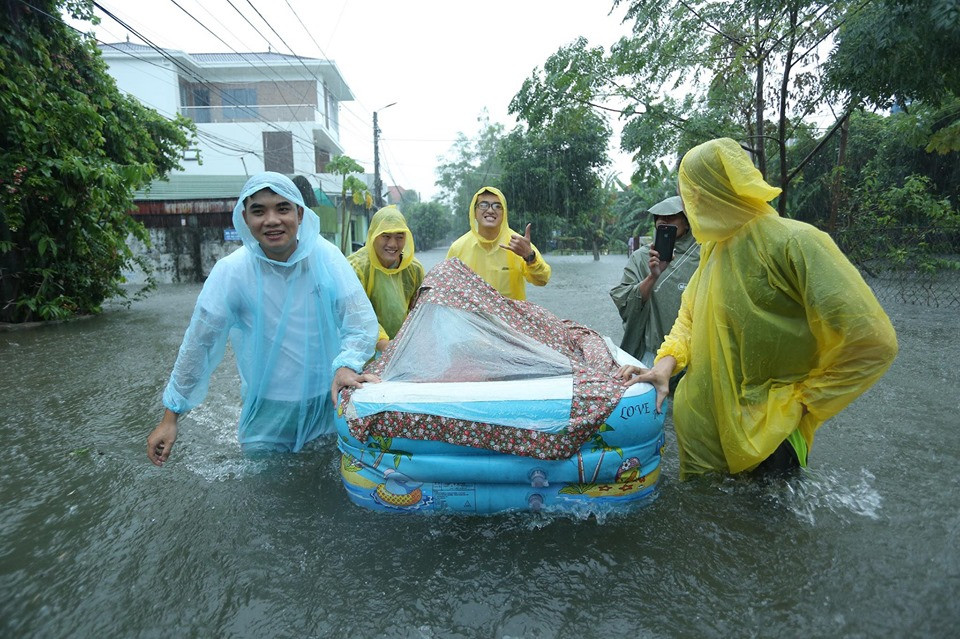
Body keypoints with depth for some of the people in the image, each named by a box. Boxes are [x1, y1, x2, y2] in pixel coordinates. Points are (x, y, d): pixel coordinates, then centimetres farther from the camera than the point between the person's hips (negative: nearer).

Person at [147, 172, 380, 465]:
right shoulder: (230, 271, -13)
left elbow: (363, 321, -14)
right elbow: (198, 344, -5)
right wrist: (170, 416, -1)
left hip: (328, 400, 1)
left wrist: (347, 365, -34)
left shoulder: (327, 257, -12)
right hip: (267, 410, 0)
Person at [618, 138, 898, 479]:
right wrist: (667, 361, -5)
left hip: (762, 441, -6)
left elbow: (872, 341, -22)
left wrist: (798, 402, -16)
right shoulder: (714, 248, 4)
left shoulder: (792, 242, -20)